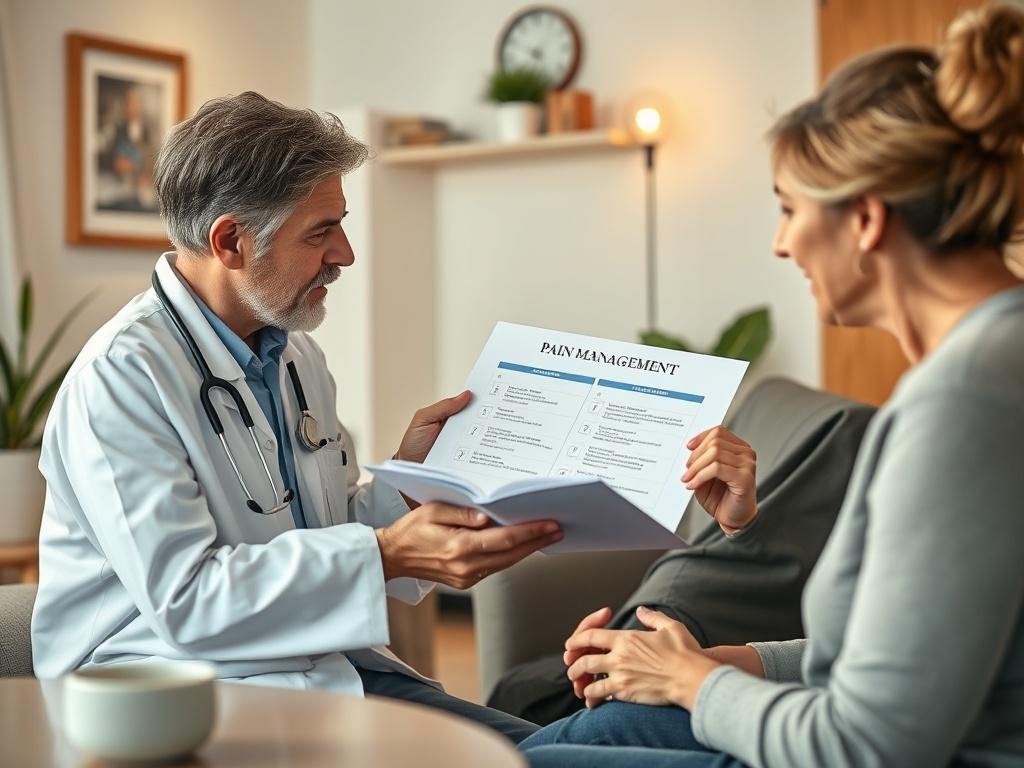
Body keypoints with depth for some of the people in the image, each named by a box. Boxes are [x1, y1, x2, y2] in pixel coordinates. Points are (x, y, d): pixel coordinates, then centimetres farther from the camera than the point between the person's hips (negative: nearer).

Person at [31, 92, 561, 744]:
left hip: (324, 669, 8)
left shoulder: (296, 352, 13)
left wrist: (408, 476, 0)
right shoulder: (123, 373, -15)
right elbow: (184, 598, -22)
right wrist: (386, 555, -25)